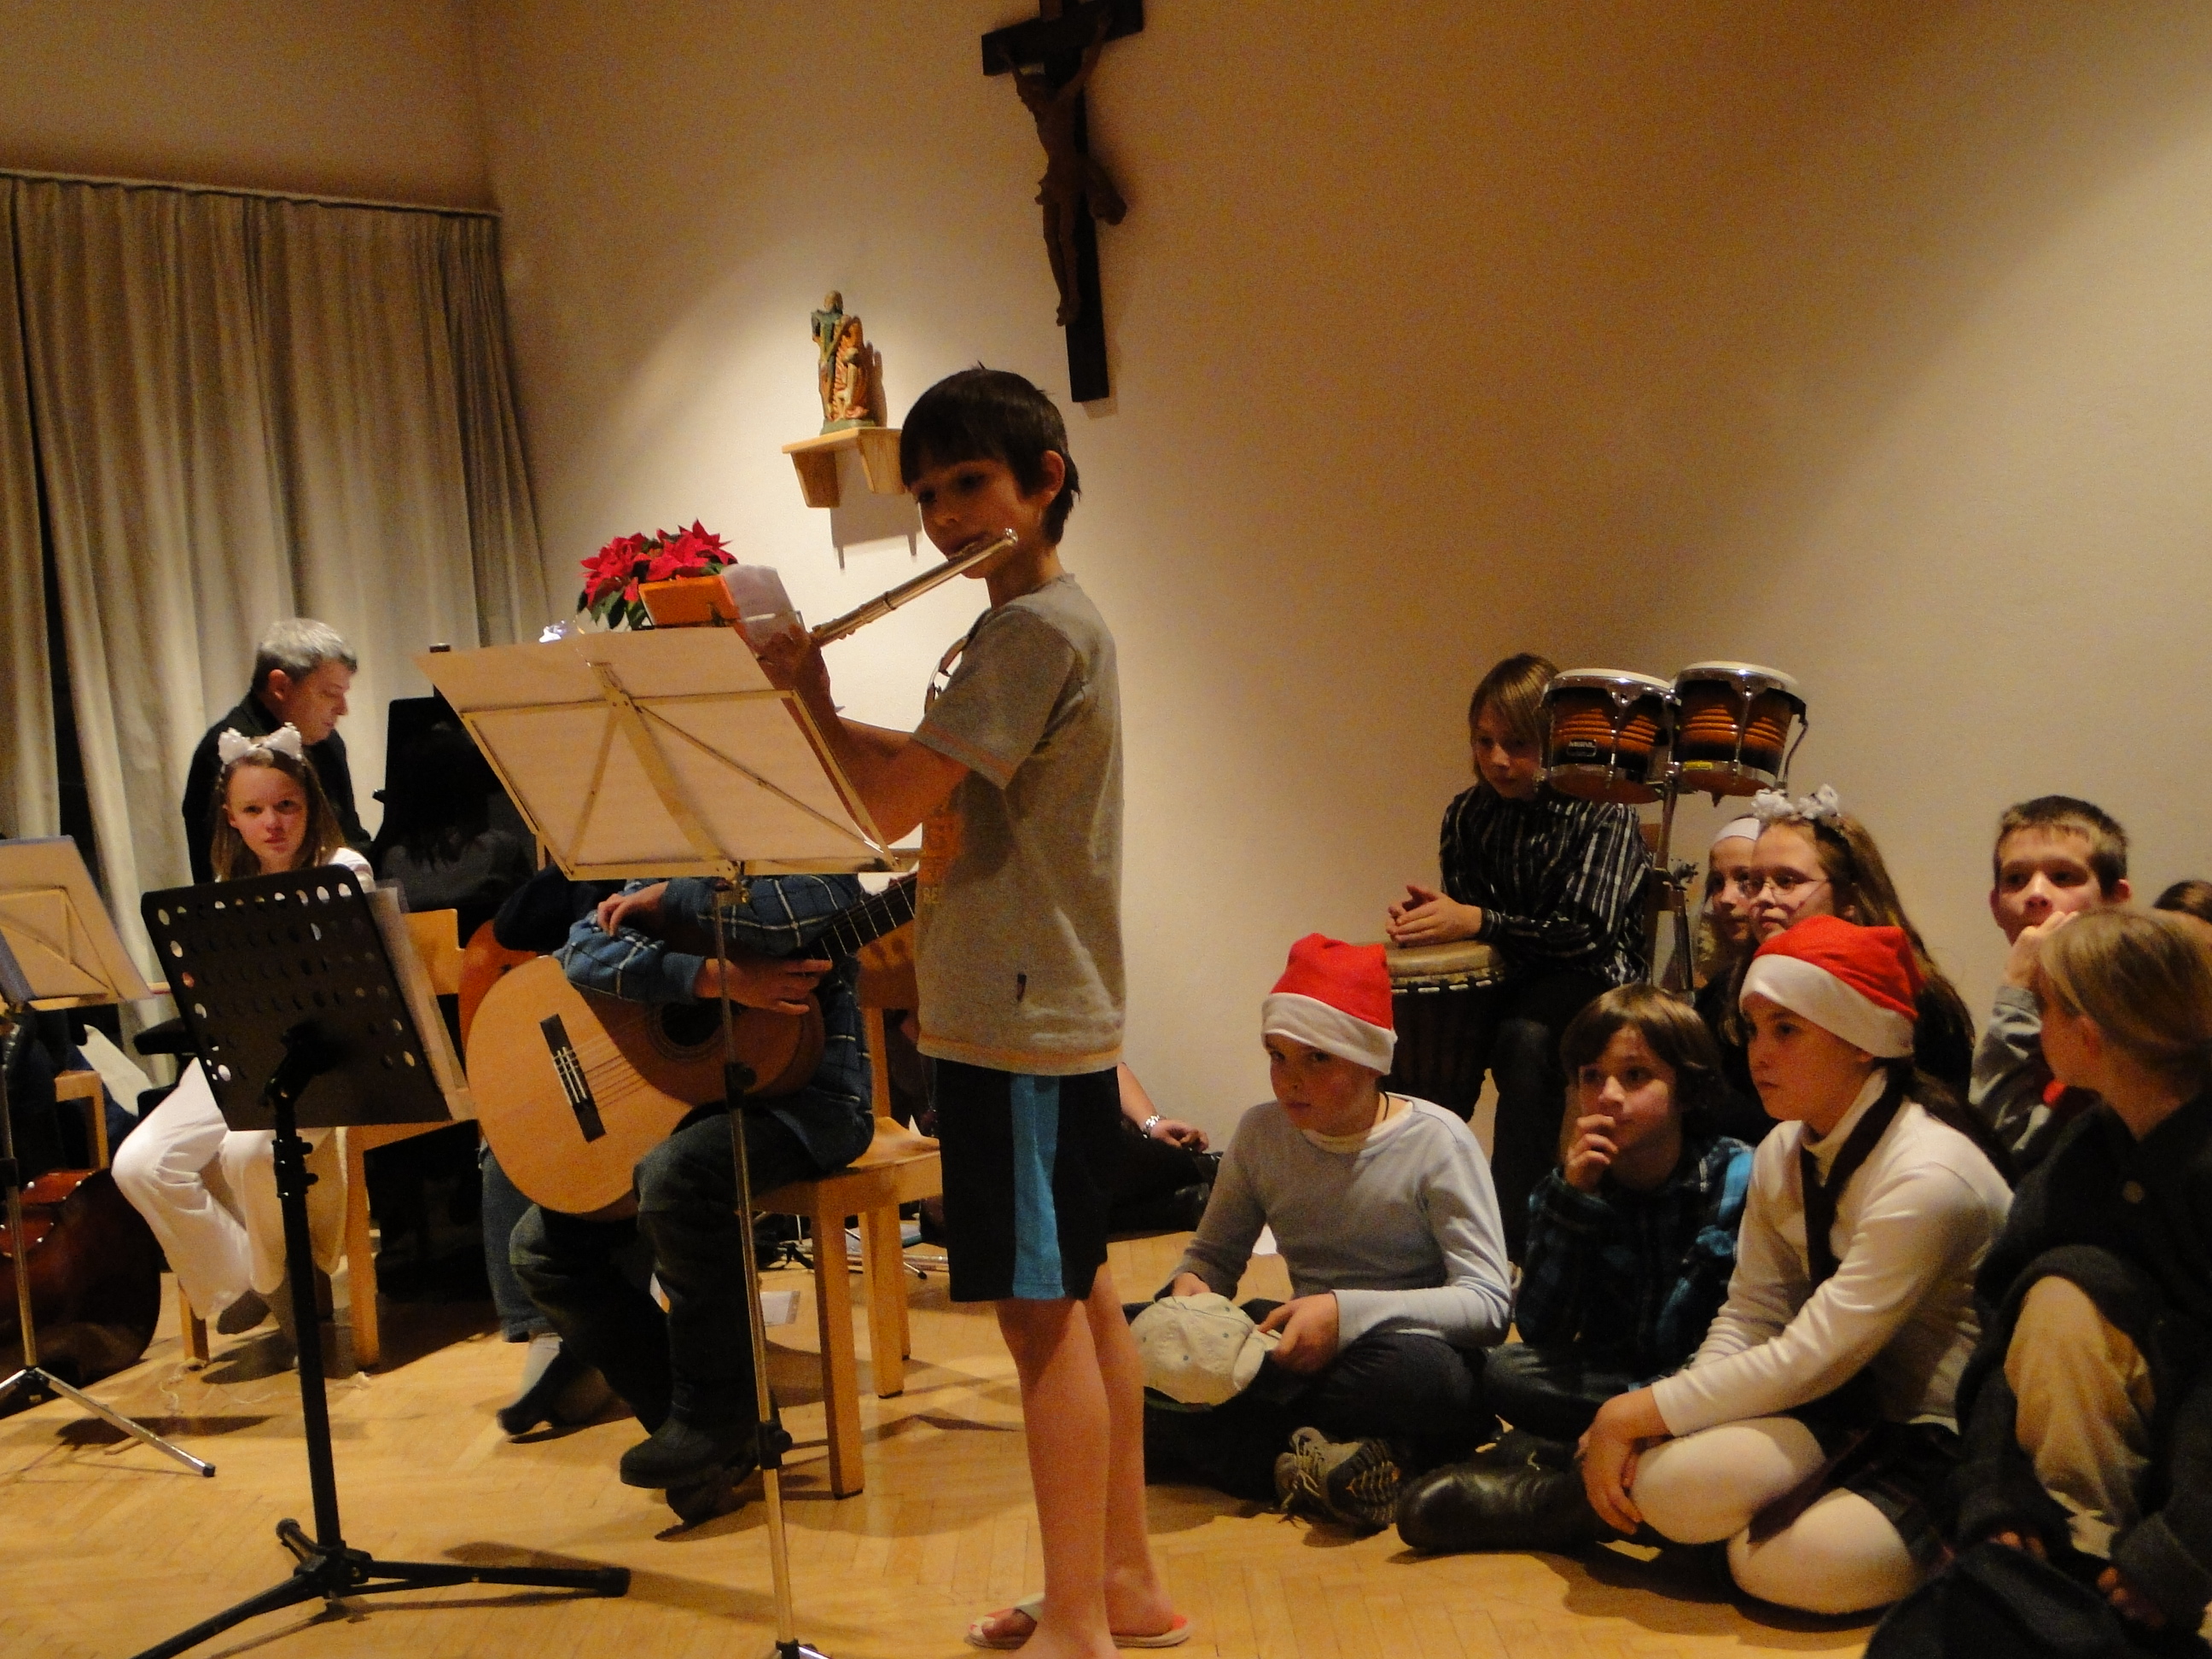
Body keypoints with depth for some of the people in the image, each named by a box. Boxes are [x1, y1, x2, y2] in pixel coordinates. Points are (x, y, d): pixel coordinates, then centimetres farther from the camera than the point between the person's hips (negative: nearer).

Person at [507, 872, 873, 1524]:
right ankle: (712, 1447, 0)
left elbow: (825, 905, -31)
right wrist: (716, 977, -24)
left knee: (679, 1174, -35)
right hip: (681, 1103, 7)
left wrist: (672, 903, -20)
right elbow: (584, 952, -9)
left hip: (803, 1096, -7)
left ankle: (718, 1416, -15)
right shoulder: (657, 877, 10)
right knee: (542, 1245, -2)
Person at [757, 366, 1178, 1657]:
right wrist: (816, 707, 8)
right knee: (1079, 1292, 15)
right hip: (1055, 1010, 10)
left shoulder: (1039, 628, -16)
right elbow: (936, 770, 21)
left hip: (1022, 1020, -10)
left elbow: (891, 803, -22)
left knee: (1041, 1307, -5)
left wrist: (811, 702, -7)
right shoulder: (1035, 625, 17)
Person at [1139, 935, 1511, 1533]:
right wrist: (1190, 1283, -13)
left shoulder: (1437, 1142, -12)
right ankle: (1309, 1463, -26)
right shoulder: (1261, 1133, 2)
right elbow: (1214, 1254, 13)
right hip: (1306, 1349, 4)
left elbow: (1489, 1302, -17)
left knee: (1422, 1373, -41)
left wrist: (1347, 1312, -29)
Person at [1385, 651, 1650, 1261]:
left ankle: (1515, 1233, -32)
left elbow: (1588, 933, -21)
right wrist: (1425, 914, -14)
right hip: (1504, 980, 5)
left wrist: (1477, 921, -30)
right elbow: (1465, 914, 11)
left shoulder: (1602, 815, -12)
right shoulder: (1468, 815, 4)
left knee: (1524, 1039, -36)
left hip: (1592, 980, -5)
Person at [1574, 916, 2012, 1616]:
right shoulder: (1783, 1156, 4)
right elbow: (1745, 1321, 2)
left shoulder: (1928, 1178, -22)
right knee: (1671, 1483, -26)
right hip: (1849, 1411, 5)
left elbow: (1811, 1358, -24)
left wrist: (1638, 1412, -20)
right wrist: (1634, 1425, -15)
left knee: (1782, 1560, -30)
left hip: (1951, 1445, -5)